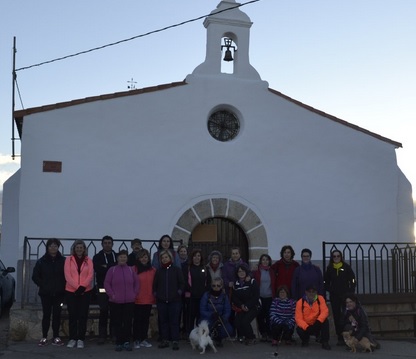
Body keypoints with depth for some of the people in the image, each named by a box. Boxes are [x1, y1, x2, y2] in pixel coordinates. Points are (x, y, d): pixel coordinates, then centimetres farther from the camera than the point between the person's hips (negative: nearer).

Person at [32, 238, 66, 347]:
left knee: (57, 315, 3)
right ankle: (44, 338, 8)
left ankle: (56, 337, 9)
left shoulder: (63, 261, 0)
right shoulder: (41, 261, 1)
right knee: (46, 315, 3)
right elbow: (35, 276, 5)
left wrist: (63, 287, -6)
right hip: (45, 293, 0)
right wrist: (43, 285, -2)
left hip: (58, 293, 0)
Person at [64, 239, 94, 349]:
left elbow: (90, 275, -2)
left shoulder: (88, 260, 6)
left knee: (83, 315, 0)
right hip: (71, 291, 0)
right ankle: (72, 338, 10)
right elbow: (67, 275, -5)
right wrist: (77, 287, -14)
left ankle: (81, 339, 6)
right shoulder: (69, 260, 3)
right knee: (72, 315, 2)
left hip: (85, 291, 1)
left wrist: (83, 286, -16)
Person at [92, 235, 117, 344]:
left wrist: (106, 267, -5)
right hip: (103, 288, -2)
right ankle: (102, 336, 3)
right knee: (103, 312, -3)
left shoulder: (117, 257, 13)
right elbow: (98, 269, -11)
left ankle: (114, 335, 10)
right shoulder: (97, 257, 8)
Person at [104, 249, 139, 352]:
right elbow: (106, 283, -1)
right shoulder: (112, 270, -1)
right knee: (117, 323, 3)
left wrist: (134, 294, 3)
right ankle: (119, 343, 10)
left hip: (129, 301, 1)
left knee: (128, 322, 2)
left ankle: (126, 342, 11)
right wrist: (111, 294, -7)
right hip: (116, 301, -1)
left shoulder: (131, 270, 5)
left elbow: (136, 283, 12)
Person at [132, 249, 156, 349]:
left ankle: (144, 339, 20)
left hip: (149, 300, 4)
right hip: (137, 300, -4)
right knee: (137, 320, 2)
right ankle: (136, 340, 10)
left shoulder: (153, 270, 6)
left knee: (146, 320, 10)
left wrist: (155, 296, 7)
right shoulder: (134, 269, -6)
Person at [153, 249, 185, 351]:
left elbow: (182, 283, 3)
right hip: (161, 300, 3)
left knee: (174, 321, -2)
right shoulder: (158, 271, 10)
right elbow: (155, 284, 13)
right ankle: (165, 340, 14)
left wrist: (179, 292, -7)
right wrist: (155, 293, 2)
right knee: (163, 321, 6)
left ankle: (175, 341, 1)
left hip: (174, 300, -3)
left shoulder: (177, 269, 3)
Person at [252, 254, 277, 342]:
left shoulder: (272, 272, 8)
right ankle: (263, 334, 11)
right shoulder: (256, 272, 4)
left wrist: (274, 296, 2)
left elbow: (274, 285, 9)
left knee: (269, 316, -5)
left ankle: (269, 334, 4)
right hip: (260, 297, 0)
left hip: (269, 297, 0)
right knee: (260, 316, 0)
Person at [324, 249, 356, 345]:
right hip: (334, 296, 2)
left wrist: (350, 292, -6)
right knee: (336, 317, 4)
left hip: (345, 295, -2)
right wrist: (330, 290, -1)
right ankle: (340, 337, 10)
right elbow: (326, 282, 12)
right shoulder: (329, 268, 6)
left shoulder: (346, 267, 0)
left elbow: (352, 280, 0)